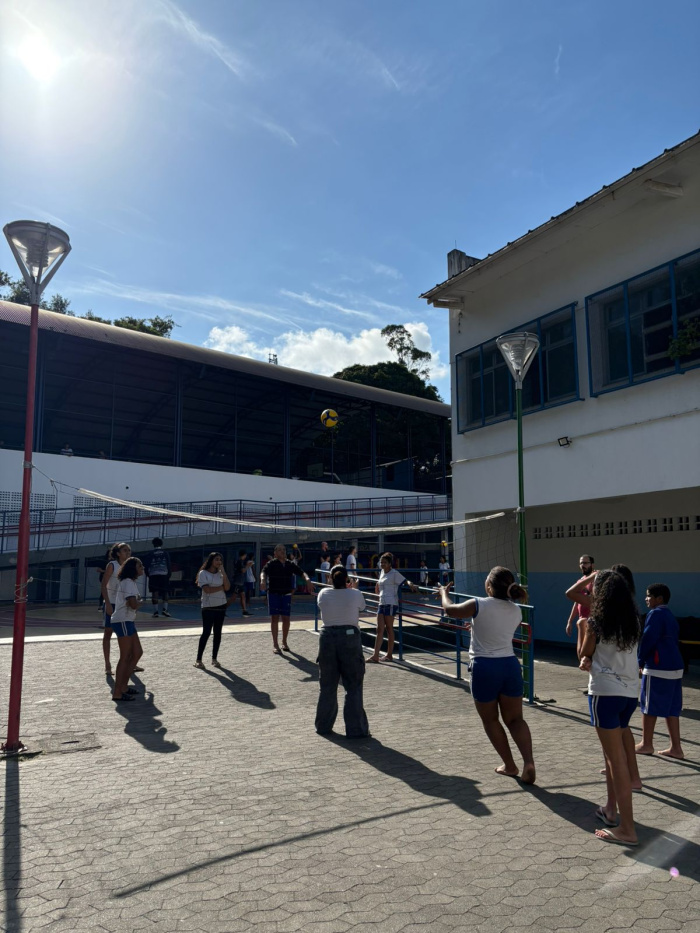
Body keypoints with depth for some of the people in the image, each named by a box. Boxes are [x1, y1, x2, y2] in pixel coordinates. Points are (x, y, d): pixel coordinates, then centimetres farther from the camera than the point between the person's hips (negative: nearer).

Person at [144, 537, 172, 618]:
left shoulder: (150, 554, 7)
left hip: (153, 575, -1)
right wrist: (168, 575, 12)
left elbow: (146, 565, 2)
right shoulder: (165, 553, 9)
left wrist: (147, 574, 13)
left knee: (155, 592, 0)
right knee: (165, 592, 9)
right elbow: (169, 565, 5)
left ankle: (156, 610, -3)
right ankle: (164, 609, -3)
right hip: (164, 574, 1)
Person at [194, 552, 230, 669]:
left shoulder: (220, 574, 11)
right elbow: (207, 589, -16)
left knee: (217, 632, 6)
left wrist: (223, 571, -7)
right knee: (206, 632, -7)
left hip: (221, 606, 5)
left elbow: (227, 587, -4)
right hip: (208, 607, -5)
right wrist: (221, 587, -7)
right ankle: (198, 660, -1)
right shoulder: (203, 573, -4)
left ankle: (214, 658, 14)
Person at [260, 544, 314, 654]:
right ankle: (275, 644, 6)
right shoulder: (271, 564, -3)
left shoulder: (291, 564, 8)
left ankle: (284, 642, 24)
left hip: (286, 594, 4)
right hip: (274, 594, -3)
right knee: (274, 618, -2)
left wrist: (307, 579, -20)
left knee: (286, 619, 6)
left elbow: (302, 572, 1)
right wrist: (263, 579, -42)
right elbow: (264, 572, -20)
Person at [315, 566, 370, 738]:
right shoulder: (355, 594, -8)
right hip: (350, 638, -3)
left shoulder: (323, 594, -2)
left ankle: (323, 726, 27)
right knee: (353, 687, 6)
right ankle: (355, 729, 9)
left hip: (328, 638, 3)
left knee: (327, 686, 15)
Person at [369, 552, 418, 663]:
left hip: (391, 603, -7)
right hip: (381, 603, 7)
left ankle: (389, 655, 10)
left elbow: (405, 580, -13)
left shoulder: (394, 573, -5)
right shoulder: (382, 573, 16)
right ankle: (375, 656, -2)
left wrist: (411, 584, -30)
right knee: (380, 629, 1)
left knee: (389, 629, 1)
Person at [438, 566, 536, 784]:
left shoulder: (480, 605, -12)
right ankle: (528, 762, -4)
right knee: (515, 719, 13)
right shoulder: (516, 611, 3)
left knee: (490, 720, 14)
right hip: (510, 666, 4)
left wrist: (444, 593, 23)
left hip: (484, 667, -4)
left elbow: (450, 610, 4)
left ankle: (509, 765, 21)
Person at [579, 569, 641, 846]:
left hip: (605, 693, -7)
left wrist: (581, 629, 13)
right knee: (614, 752, 21)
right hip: (629, 693, 7)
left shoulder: (596, 621, -10)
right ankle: (611, 808, 31)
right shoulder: (632, 622, 8)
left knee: (617, 759, -4)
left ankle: (627, 829, -1)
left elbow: (584, 656, 3)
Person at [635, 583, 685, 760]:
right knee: (672, 709, 11)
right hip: (674, 667, 9)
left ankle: (646, 744, 12)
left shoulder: (655, 614, -13)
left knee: (649, 707, 3)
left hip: (657, 668, -9)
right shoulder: (670, 616, 15)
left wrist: (640, 660, -2)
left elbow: (647, 640, -17)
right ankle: (676, 747, 12)